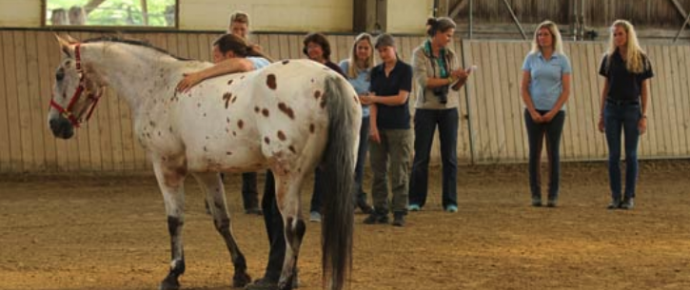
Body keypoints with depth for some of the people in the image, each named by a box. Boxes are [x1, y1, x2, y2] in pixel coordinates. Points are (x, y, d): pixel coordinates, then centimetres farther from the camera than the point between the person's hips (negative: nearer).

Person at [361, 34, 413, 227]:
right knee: (378, 170, 4)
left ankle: (399, 212, -1)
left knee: (399, 171, -4)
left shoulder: (404, 70, -3)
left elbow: (402, 98, -10)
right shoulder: (376, 72, 9)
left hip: (399, 127, -4)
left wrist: (376, 98, -8)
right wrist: (373, 126, -7)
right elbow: (373, 100, 4)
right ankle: (380, 211, 10)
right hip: (379, 126, 4)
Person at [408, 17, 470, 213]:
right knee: (421, 156, 0)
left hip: (449, 109, 4)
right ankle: (415, 200, 9)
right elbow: (423, 81, -17)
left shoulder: (450, 55, 7)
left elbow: (455, 86, 5)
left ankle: (450, 201, 6)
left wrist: (462, 78, -15)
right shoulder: (419, 54, -6)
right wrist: (449, 78, -19)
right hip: (426, 109, -4)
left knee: (450, 157, 1)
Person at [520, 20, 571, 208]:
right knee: (534, 152, 0)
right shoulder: (531, 58, 4)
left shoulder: (562, 60, 2)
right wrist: (532, 111, -8)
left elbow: (566, 90, -1)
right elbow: (524, 87, 3)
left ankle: (553, 195, 3)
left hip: (555, 112, -1)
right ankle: (535, 195, 3)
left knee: (553, 152, 0)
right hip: (534, 111, 1)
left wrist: (553, 112, -11)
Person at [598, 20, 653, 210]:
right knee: (613, 154, 1)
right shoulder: (609, 59, 6)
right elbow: (605, 88, 10)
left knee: (631, 154, 1)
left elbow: (645, 90, 0)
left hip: (632, 108, -2)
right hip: (612, 108, 2)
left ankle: (629, 197, 5)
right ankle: (615, 197, 5)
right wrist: (601, 115, 7)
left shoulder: (641, 59, -1)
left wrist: (644, 116, -6)